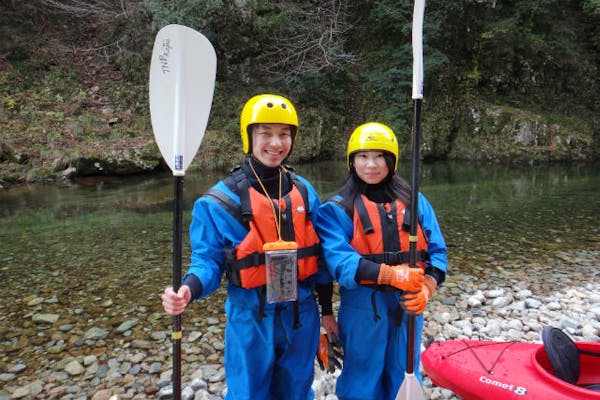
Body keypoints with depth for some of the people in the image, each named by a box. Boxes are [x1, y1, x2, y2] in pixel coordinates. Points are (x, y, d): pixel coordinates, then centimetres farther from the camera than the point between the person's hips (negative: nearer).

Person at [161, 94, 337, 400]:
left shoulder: (304, 191, 1)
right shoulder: (220, 200, -11)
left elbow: (319, 255, 6)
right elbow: (208, 259, -8)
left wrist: (327, 310, 10)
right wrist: (189, 288, -30)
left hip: (301, 315, 4)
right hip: (251, 319, -3)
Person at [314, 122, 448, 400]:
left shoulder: (414, 201, 5)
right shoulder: (336, 209, -6)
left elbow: (437, 251, 2)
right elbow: (339, 261, -18)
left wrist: (425, 289, -16)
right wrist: (393, 275, -28)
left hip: (409, 305, 3)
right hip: (362, 308, -3)